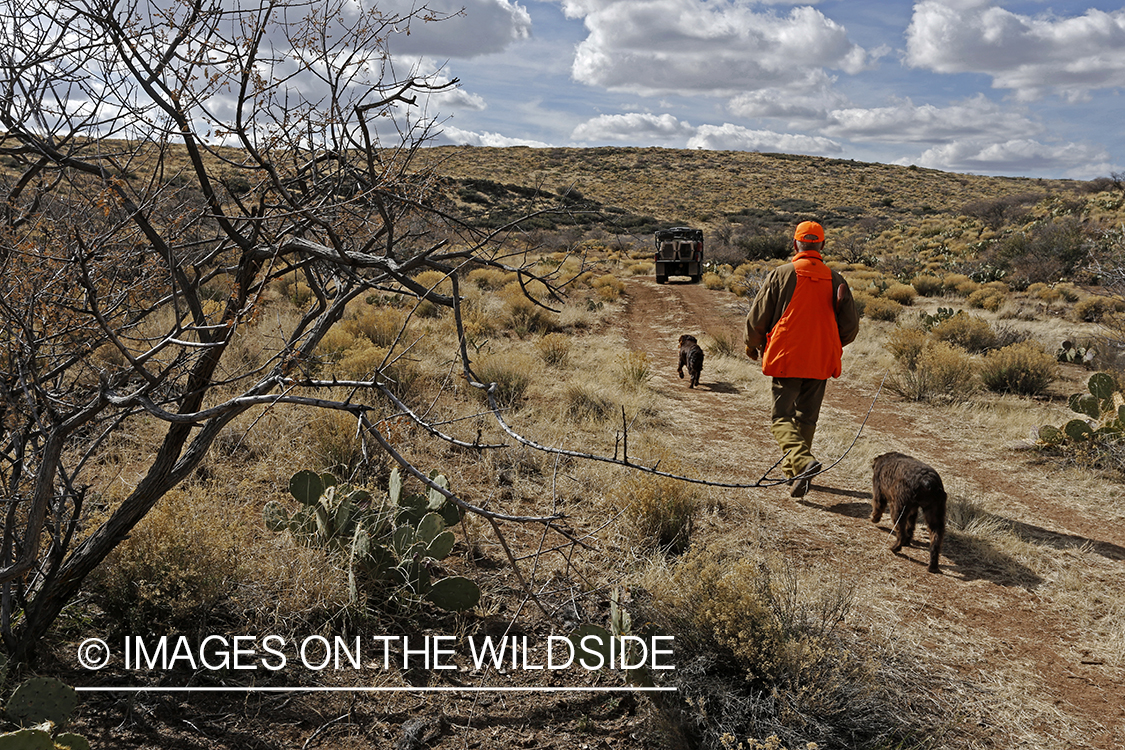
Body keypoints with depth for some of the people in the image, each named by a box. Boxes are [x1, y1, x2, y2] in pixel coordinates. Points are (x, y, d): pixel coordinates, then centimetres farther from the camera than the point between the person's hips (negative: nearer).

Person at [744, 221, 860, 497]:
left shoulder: (781, 274, -6)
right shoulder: (834, 279, 4)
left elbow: (757, 317, -2)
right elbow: (850, 324, 8)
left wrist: (752, 345, 16)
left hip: (786, 358, -3)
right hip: (821, 361, 4)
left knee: (782, 417, -1)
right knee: (806, 418, 16)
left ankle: (802, 461, -25)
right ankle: (793, 469, 24)